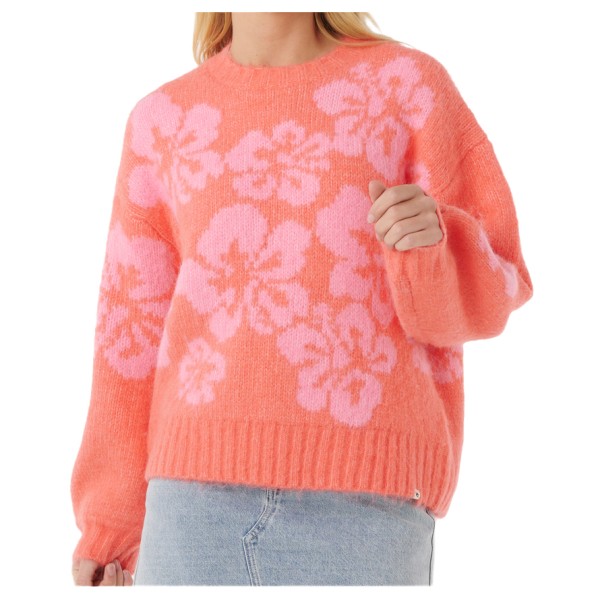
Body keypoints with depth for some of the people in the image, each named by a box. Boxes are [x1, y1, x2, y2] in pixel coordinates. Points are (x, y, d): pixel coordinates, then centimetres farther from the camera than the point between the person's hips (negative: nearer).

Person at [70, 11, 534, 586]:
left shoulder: (408, 83, 7)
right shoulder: (162, 119, 14)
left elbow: (486, 289, 6)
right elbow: (133, 328, 14)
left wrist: (430, 241, -17)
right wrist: (107, 523, 13)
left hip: (365, 486, -2)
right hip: (199, 490, 3)